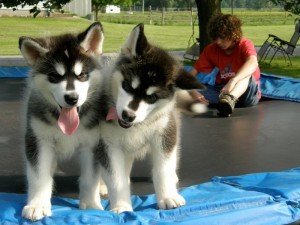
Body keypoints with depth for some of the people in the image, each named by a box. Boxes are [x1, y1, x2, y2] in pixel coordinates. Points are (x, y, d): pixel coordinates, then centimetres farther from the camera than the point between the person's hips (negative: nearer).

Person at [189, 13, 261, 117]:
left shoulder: (245, 45, -14)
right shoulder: (211, 50, -3)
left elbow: (253, 63, -38)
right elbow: (192, 74, -9)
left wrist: (233, 81, -55)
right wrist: (193, 93, -31)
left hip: (245, 92, -3)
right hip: (222, 91, 4)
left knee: (245, 72, -37)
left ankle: (229, 99, -62)